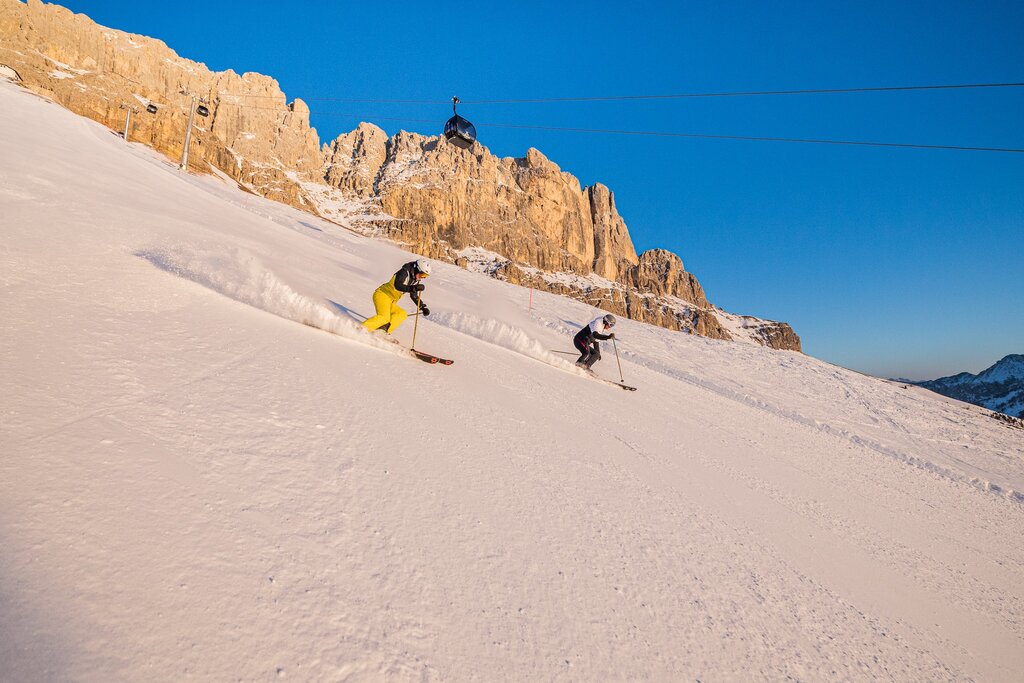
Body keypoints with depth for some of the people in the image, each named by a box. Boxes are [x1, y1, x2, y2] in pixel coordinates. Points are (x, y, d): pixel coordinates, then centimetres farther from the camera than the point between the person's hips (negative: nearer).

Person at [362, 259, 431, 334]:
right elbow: (397, 285, -32)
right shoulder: (404, 273, -14)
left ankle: (384, 329, -16)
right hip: (382, 295, -9)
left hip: (390, 302, 9)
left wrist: (423, 307, 14)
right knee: (384, 317, -26)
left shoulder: (416, 281, 10)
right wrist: (413, 288, -43)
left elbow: (414, 296, 24)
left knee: (403, 314, -5)